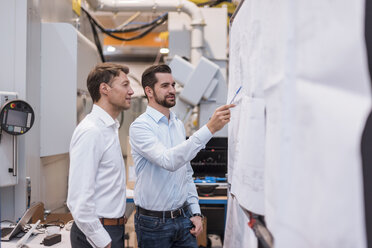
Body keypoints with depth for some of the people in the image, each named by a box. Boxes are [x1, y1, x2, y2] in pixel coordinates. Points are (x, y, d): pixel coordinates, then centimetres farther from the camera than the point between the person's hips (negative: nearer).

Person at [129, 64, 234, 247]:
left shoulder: (179, 125, 9)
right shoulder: (140, 126, -14)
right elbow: (169, 161, -31)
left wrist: (195, 212, 9)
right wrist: (209, 129, -35)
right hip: (153, 221, -6)